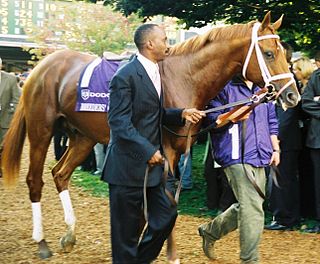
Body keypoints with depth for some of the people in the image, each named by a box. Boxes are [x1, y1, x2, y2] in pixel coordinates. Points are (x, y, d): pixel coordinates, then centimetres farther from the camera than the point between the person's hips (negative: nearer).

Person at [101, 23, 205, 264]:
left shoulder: (154, 72, 12)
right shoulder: (125, 77, -17)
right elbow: (120, 124, -20)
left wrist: (182, 114, 3)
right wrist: (148, 151, -22)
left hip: (152, 163, 9)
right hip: (129, 165, -9)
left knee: (166, 215, 13)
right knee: (127, 230, 2)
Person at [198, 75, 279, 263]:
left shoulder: (262, 89, 16)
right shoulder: (225, 88, -4)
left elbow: (271, 120, 23)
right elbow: (212, 119, -6)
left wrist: (275, 149, 17)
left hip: (261, 157, 8)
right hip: (237, 156, -7)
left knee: (246, 207, 15)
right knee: (253, 209, -12)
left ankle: (210, 230, 35)